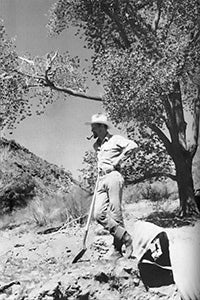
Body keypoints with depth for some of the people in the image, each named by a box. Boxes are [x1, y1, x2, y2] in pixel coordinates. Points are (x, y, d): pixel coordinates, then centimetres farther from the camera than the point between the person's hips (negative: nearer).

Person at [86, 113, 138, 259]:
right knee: (99, 214, -8)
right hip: (102, 180, 7)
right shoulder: (96, 145, 23)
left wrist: (118, 160, -12)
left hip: (113, 176, -7)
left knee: (115, 214, -8)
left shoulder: (115, 139, 1)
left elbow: (133, 145, -14)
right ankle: (125, 237, -3)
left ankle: (118, 249, -1)